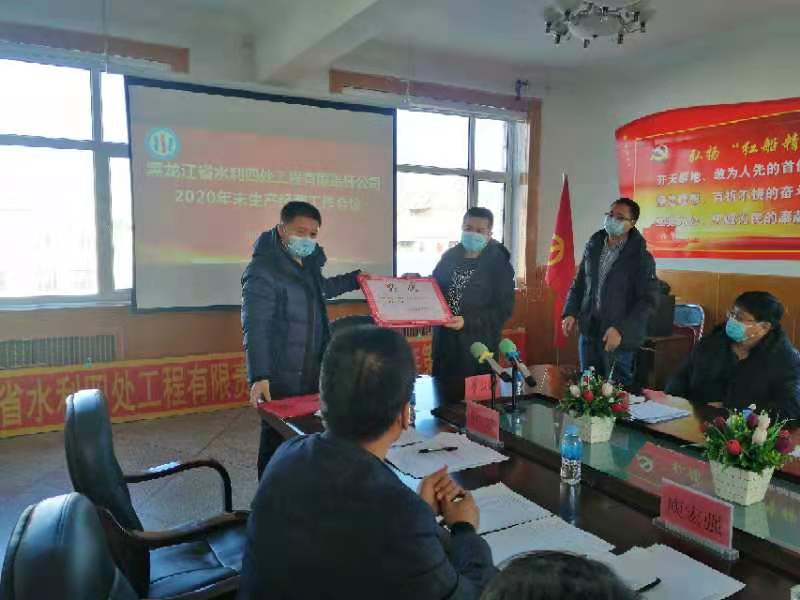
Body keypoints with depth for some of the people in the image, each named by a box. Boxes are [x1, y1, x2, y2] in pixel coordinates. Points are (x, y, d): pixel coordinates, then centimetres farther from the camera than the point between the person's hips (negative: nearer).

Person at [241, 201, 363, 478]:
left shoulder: (308, 263, 9)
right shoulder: (262, 271, -17)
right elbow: (255, 328, -24)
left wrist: (353, 280, 27)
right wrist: (259, 377, -31)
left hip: (313, 374, 8)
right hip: (281, 381, -8)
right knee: (278, 445, 4)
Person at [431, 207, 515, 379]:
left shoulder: (499, 264, -7)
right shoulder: (449, 257, 5)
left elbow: (504, 309, -11)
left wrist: (467, 322, -21)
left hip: (478, 347, -4)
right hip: (445, 342, 4)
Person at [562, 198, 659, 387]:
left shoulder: (641, 257, -9)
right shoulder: (593, 247, 6)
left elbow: (649, 300, -13)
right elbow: (578, 284, 14)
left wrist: (620, 329, -21)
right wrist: (570, 313, -1)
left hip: (620, 338, -4)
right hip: (588, 332, 5)